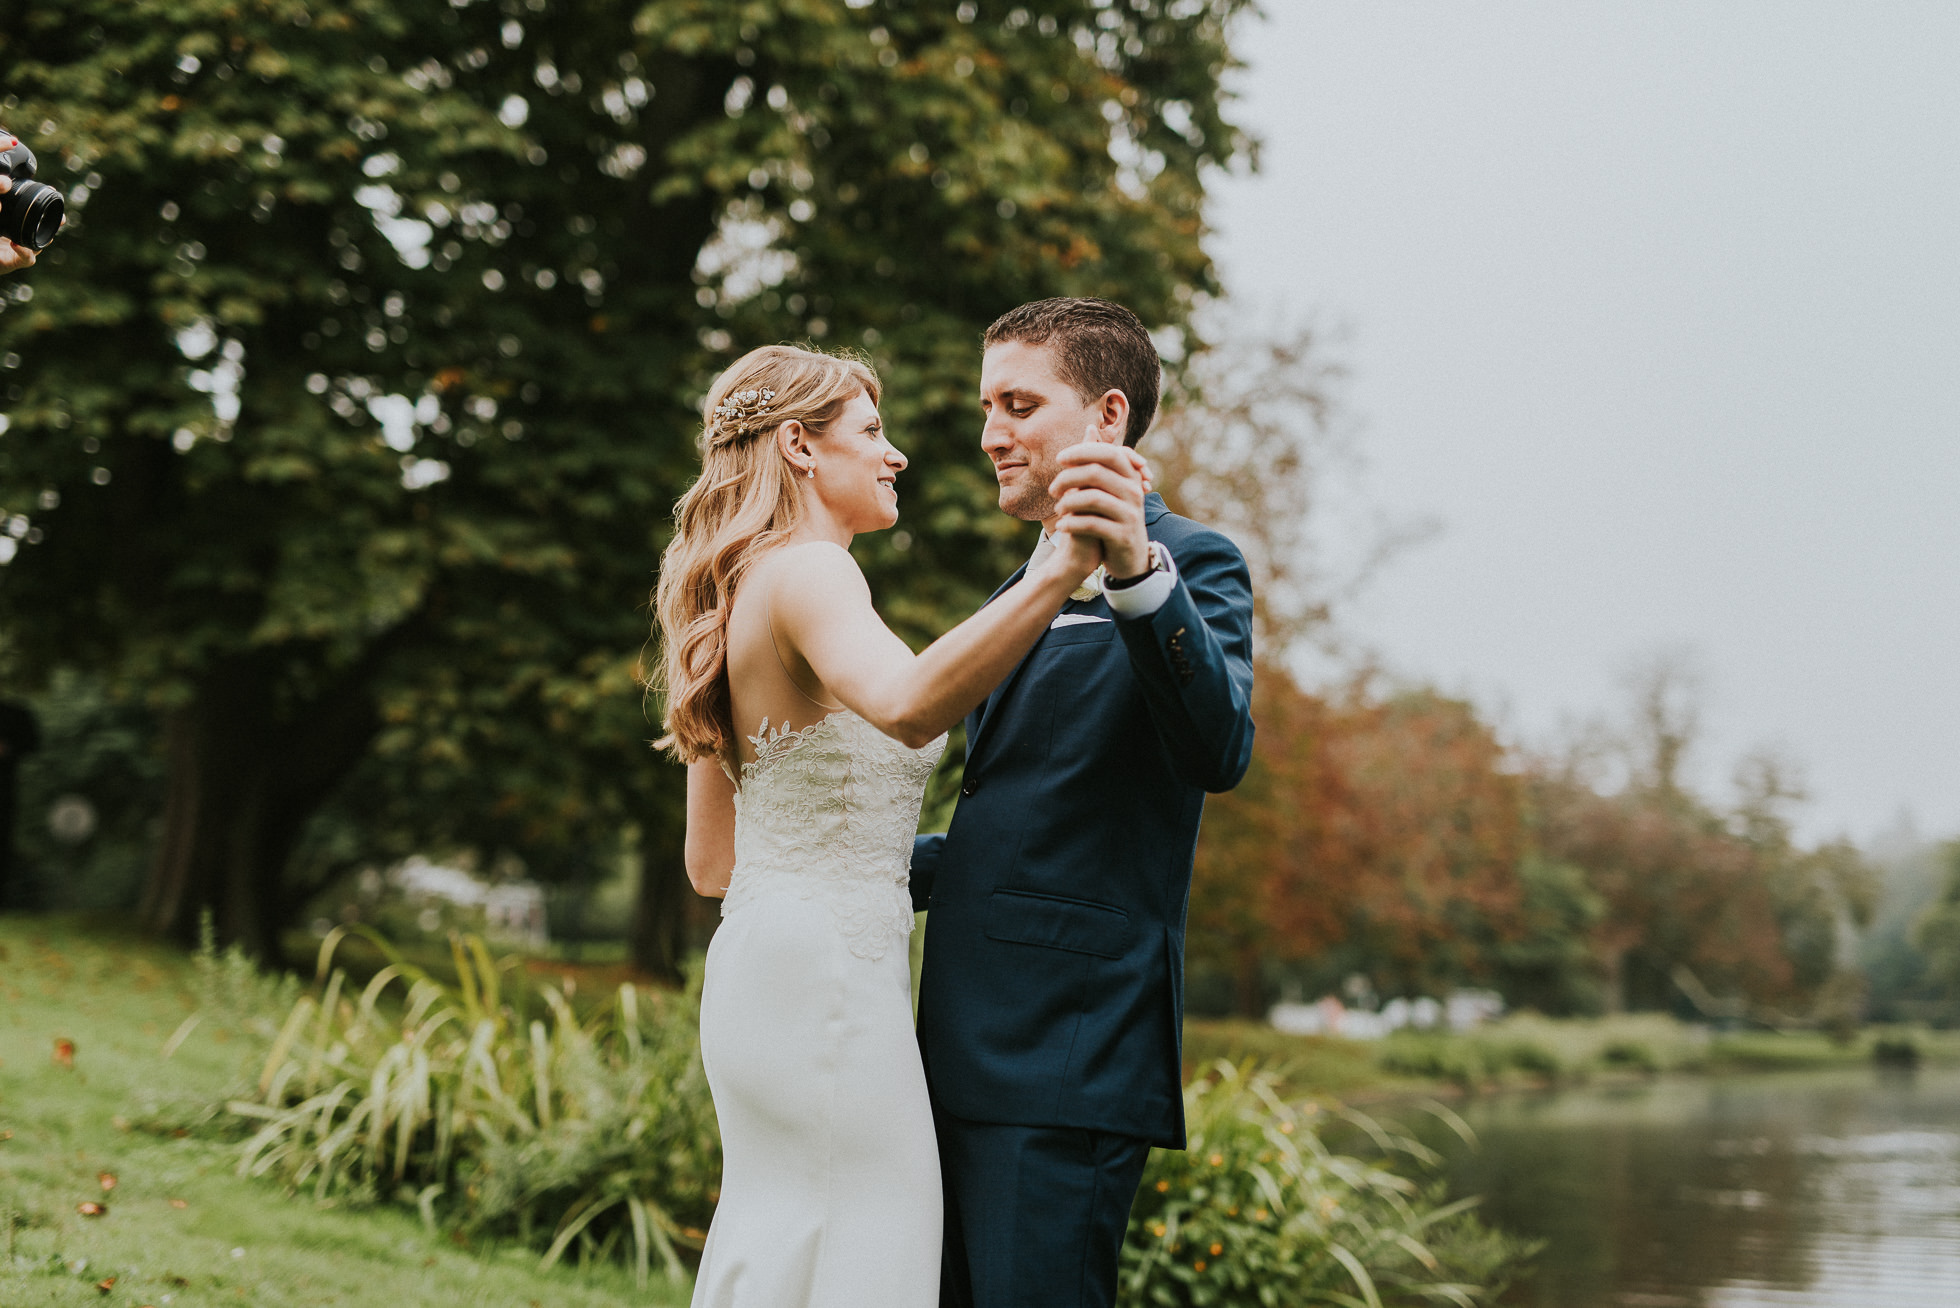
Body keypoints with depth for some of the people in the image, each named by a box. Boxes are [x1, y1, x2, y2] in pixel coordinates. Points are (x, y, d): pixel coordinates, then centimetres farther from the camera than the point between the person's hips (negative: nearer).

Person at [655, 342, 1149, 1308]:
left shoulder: (740, 594, 16)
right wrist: (1062, 572, -47)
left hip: (755, 965, 10)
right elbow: (908, 708, -36)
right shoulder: (807, 573, -12)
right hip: (831, 975, -10)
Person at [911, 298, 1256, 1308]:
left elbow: (1220, 752, -23)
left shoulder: (1190, 563, -4)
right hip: (972, 1054, 9)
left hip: (1070, 1060, -9)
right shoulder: (1025, 591, 24)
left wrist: (1137, 573, -36)